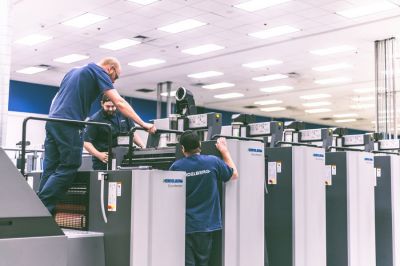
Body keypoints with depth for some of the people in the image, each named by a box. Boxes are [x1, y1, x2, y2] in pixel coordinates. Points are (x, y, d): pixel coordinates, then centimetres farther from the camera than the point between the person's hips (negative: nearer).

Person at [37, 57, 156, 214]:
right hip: (69, 125, -8)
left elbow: (58, 98, 27)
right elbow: (119, 102, -6)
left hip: (52, 122, 8)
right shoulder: (98, 71, 3)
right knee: (68, 169, -5)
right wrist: (143, 124, -6)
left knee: (50, 170, 6)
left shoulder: (74, 71, 28)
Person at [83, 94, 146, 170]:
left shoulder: (123, 115, 9)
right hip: (104, 161, -3)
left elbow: (133, 133, 17)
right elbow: (86, 142, -8)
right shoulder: (95, 120, -5)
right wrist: (99, 155, -22)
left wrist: (143, 147, 2)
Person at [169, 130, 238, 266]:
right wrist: (224, 150, 18)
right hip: (206, 224, 2)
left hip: (185, 225, -2)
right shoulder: (213, 162, -7)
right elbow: (234, 174, 11)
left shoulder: (176, 167, -11)